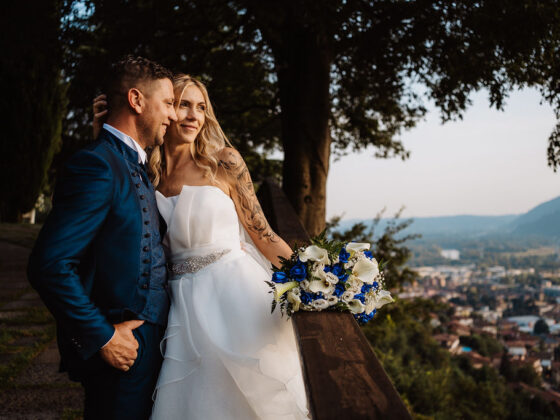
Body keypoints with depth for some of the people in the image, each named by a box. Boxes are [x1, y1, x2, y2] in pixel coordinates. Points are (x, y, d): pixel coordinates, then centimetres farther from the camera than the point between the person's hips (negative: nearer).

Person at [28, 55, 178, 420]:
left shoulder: (137, 168, 13)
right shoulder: (97, 165, -18)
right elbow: (49, 265, -25)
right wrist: (103, 337, -19)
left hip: (149, 342, 9)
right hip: (120, 349, -9)